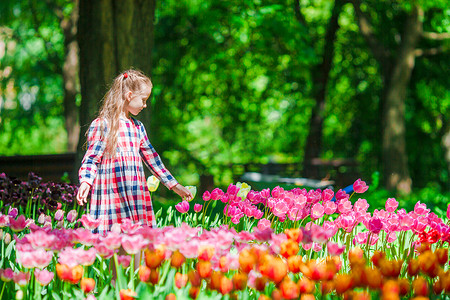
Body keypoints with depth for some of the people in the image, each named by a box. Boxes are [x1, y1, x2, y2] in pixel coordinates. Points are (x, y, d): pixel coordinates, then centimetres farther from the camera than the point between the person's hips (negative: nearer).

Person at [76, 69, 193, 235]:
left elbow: (151, 158, 24)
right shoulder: (101, 125, -2)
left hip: (136, 195, 6)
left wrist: (174, 185, 26)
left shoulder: (138, 127, 17)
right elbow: (91, 158, -2)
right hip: (111, 197, -6)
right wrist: (85, 182, -19)